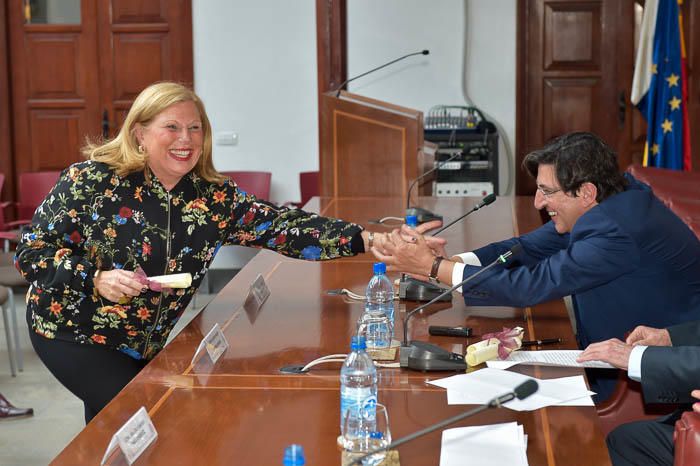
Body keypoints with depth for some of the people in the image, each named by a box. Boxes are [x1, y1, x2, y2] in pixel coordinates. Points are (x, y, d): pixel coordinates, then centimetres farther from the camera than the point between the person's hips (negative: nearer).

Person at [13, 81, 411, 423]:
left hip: (146, 344, 5)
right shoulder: (93, 180, -18)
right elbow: (32, 251, -15)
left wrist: (366, 239, -30)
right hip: (73, 332, -5)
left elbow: (284, 227, -18)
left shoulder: (215, 199, -9)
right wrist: (96, 279, -30)